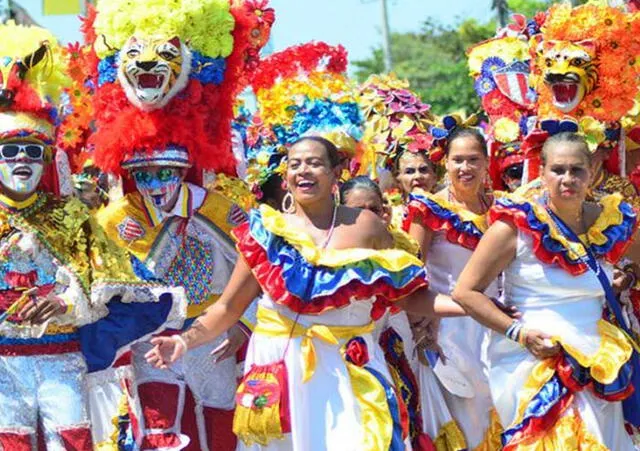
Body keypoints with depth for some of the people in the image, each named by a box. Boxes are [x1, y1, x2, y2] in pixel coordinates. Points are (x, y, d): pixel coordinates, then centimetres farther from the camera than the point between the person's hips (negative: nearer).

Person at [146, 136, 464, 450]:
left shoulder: (365, 226, 3)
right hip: (280, 368, 0)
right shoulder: (265, 231, 2)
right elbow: (229, 307, 2)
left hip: (350, 370, 0)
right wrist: (186, 340, -12)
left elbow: (406, 295, 4)